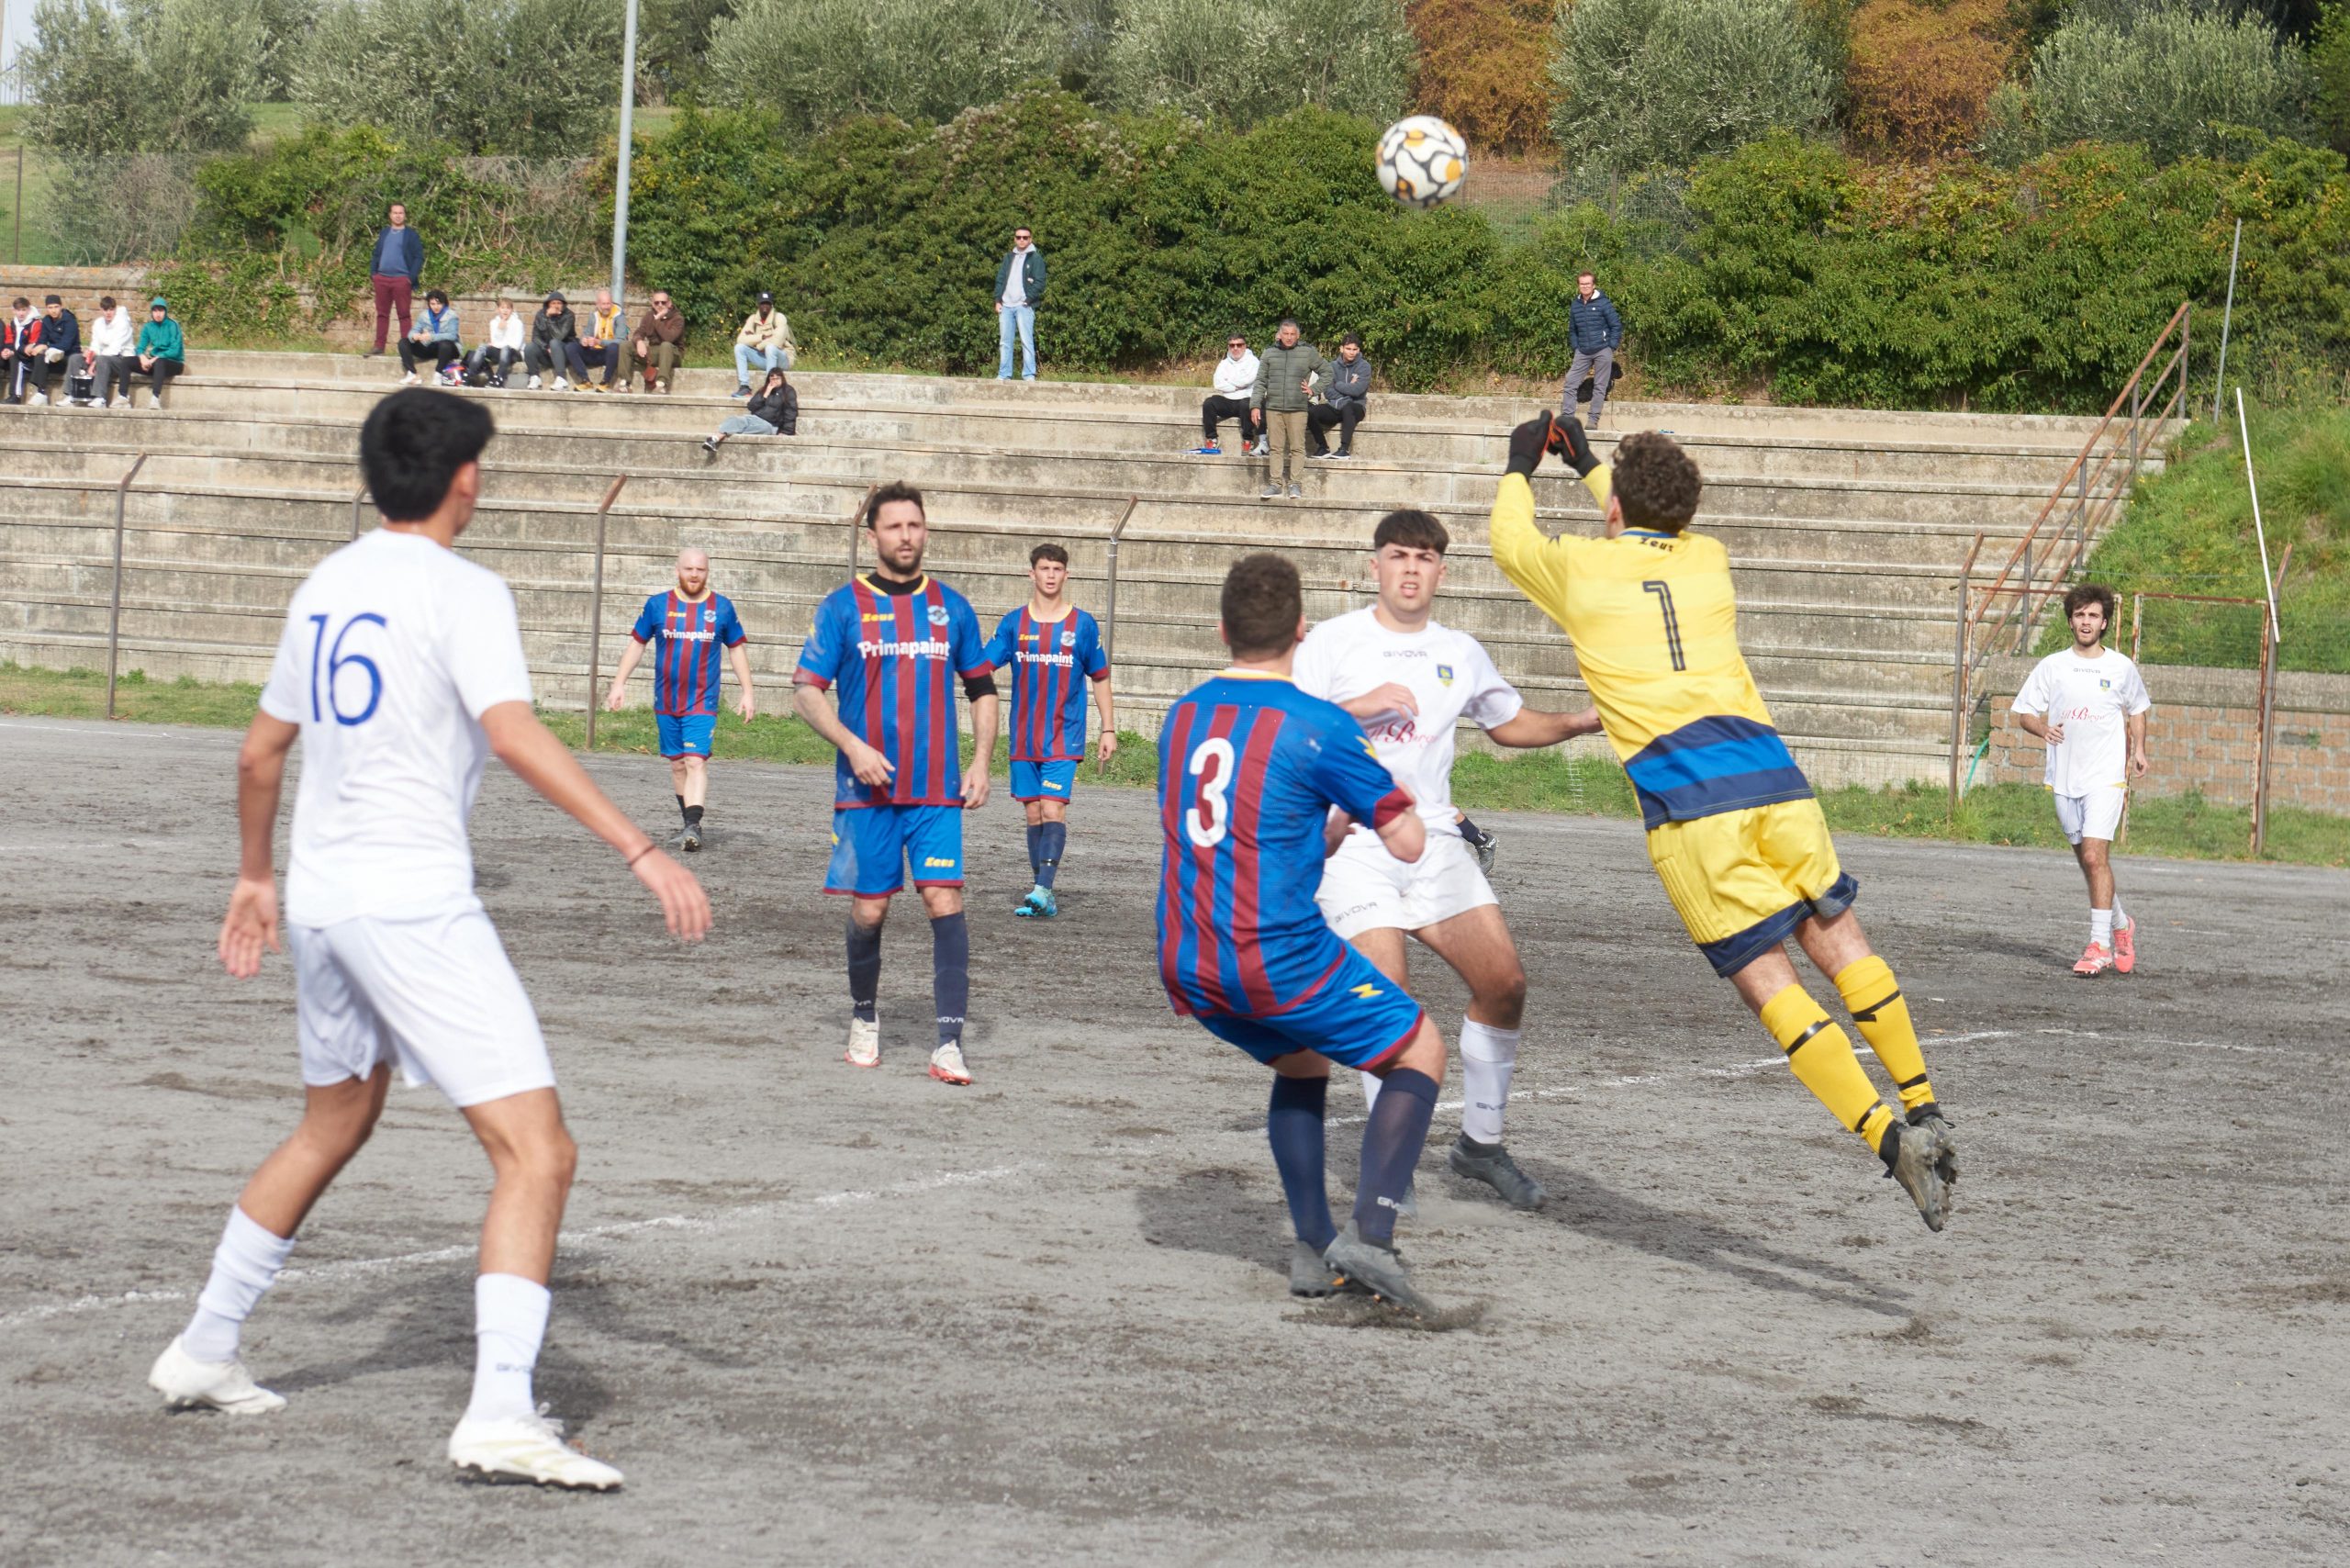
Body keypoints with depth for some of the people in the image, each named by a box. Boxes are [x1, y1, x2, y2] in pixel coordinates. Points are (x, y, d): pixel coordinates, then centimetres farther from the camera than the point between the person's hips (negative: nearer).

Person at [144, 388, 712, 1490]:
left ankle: (203, 1353, 37)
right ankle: (500, 1418, -22)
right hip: (414, 903, -9)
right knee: (537, 1152, -10)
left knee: (332, 1129, 28)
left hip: (320, 900, 9)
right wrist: (642, 852, -26)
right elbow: (516, 737, -24)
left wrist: (255, 877, 35)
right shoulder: (459, 592, -10)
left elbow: (260, 752, 21)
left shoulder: (326, 587, 12)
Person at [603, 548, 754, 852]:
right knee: (677, 763, 10)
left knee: (696, 762, -16)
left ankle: (693, 826, -24)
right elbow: (637, 644, 10)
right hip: (666, 702, 2)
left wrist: (747, 692, 9)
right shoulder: (658, 605, 2)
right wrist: (619, 683, 5)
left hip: (703, 704, -2)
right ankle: (690, 823, 24)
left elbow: (736, 650, 12)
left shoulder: (722, 608, 2)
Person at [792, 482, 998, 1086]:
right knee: (868, 910, 4)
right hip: (867, 788, -1)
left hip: (937, 791, 1)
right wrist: (853, 747, -14)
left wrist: (981, 763, 4)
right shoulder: (844, 606, 1)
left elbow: (982, 690, 16)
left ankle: (949, 1044, -12)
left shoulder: (951, 607, 8)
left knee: (945, 904, -11)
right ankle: (864, 1019, 29)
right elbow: (806, 690, -1)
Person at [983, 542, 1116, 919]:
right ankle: (1044, 895, 12)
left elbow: (1101, 679, 8)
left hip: (1064, 738, -3)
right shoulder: (1013, 623, 6)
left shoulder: (1083, 625, 2)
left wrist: (1109, 730, 6)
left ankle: (1043, 891, -22)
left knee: (1053, 809, -15)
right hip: (1024, 739, 3)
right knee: (1034, 814, 6)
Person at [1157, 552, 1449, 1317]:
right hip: (1280, 959, -6)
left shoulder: (1182, 716, 9)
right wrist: (1374, 790, 15)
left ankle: (1312, 1251, 19)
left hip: (1186, 965, 7)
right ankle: (1368, 1233, -9)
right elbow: (1407, 843, -6)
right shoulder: (1319, 726, -11)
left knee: (1302, 1060, 30)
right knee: (1420, 1051, 9)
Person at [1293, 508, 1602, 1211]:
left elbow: (1510, 724, 27)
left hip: (1433, 839, 5)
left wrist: (1580, 723, 11)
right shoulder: (1334, 640, 0)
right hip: (1351, 841, -5)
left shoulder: (1459, 652, 13)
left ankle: (1480, 1143, 13)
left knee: (1504, 981, -4)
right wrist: (1363, 706, -18)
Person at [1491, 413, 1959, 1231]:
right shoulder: (1707, 559, 21)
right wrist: (1586, 463, 59)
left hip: (1682, 799, -4)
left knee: (1767, 978, -4)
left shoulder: (1582, 565, 11)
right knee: (1838, 937, 17)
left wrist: (1520, 468, 52)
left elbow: (1510, 541, 35)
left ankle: (1889, 1137, -15)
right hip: (1767, 770, 4)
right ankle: (1923, 1111, 15)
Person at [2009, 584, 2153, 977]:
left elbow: (2137, 709, 21)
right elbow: (2024, 712, 6)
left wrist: (2138, 750, 11)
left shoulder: (2122, 668, 3)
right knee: (2088, 860, 11)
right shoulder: (2051, 666, 4)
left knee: (2094, 856, -16)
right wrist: (2043, 728, -15)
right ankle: (2121, 925, 34)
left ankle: (2099, 946, -16)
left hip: (2106, 777, -3)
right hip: (2063, 778, 3)